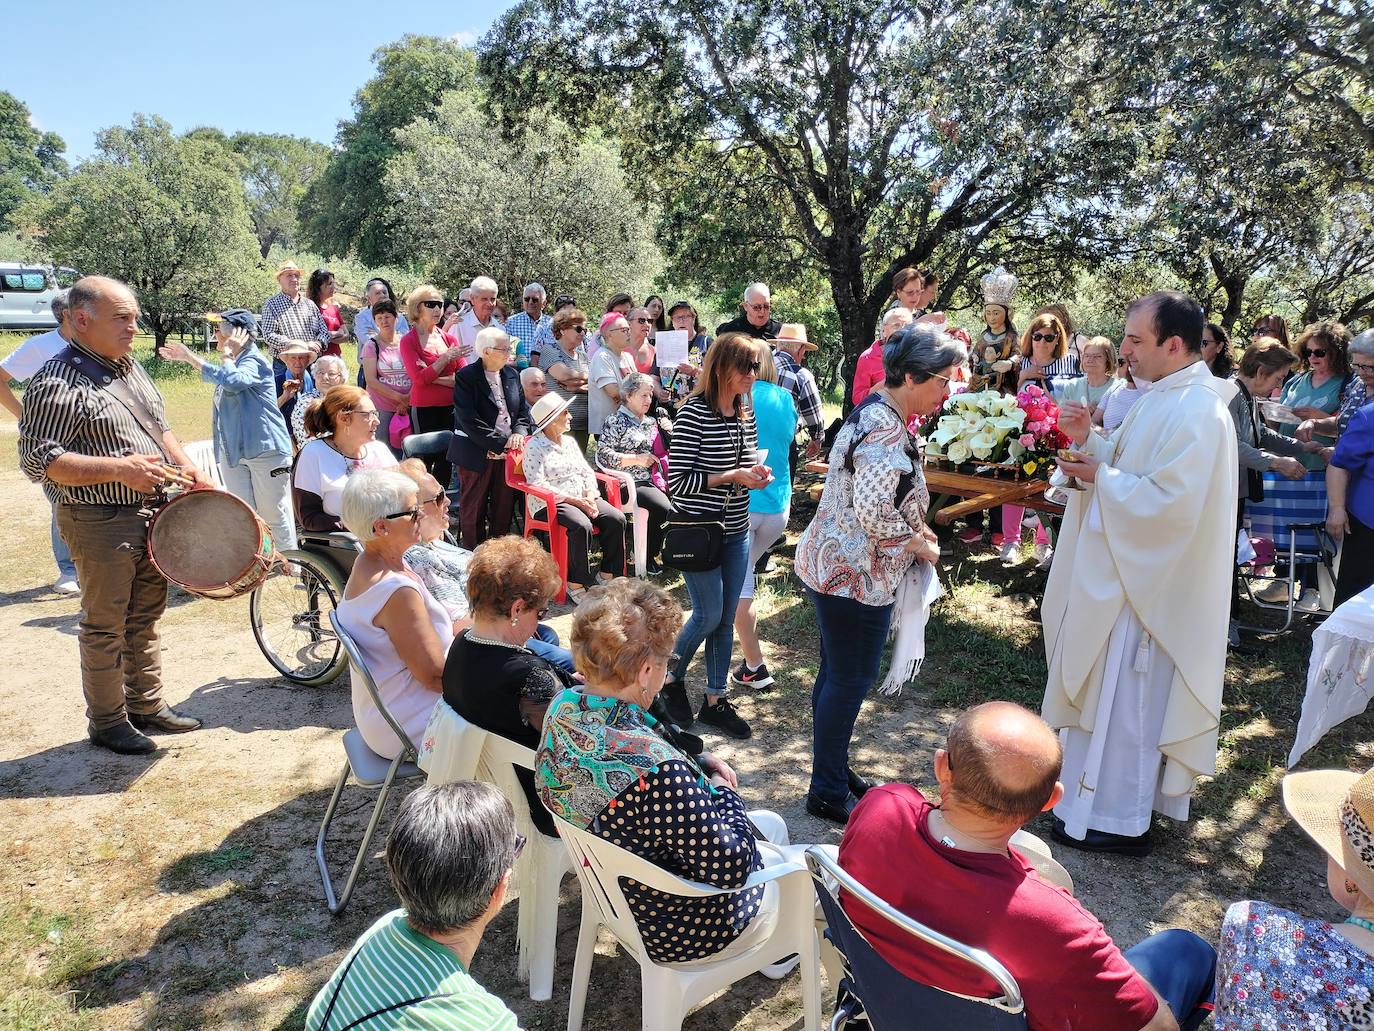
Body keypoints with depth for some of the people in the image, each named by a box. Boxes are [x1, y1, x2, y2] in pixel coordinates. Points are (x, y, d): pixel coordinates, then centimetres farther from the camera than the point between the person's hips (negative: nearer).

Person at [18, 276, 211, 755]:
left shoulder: (130, 368, 11)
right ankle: (107, 722, 20)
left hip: (152, 513, 8)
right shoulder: (57, 383, -16)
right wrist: (119, 468, -27)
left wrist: (188, 469, 6)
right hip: (100, 523, -8)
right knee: (105, 626, 5)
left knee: (146, 616, 17)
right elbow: (37, 459, -20)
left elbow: (159, 427, 21)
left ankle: (147, 705, 31)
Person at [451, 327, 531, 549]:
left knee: (504, 508, 9)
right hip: (477, 454, -5)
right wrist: (501, 442, -19)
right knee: (473, 509, 5)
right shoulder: (466, 377, -9)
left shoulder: (512, 374, 10)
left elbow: (523, 410, 12)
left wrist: (519, 433, -9)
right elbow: (469, 420, -17)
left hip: (508, 452, 5)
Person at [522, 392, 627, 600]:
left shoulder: (569, 441, 19)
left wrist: (590, 496, -4)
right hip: (552, 503, -7)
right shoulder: (534, 447, -3)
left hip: (583, 498, 7)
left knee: (617, 518, -17)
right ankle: (575, 583, -22)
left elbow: (587, 472, 17)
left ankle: (607, 575, -6)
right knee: (582, 526, -35)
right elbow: (538, 484, -13)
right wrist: (573, 500, -19)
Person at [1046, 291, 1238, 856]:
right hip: (1126, 572, 10)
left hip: (1147, 583, -10)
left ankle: (1119, 819, 18)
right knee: (1110, 692, 21)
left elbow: (1171, 503, -29)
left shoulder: (1196, 413, -23)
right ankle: (1099, 791, 37)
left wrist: (1100, 477, -19)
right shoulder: (1165, 396, 8)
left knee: (1125, 698, 2)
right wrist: (1088, 439, -3)